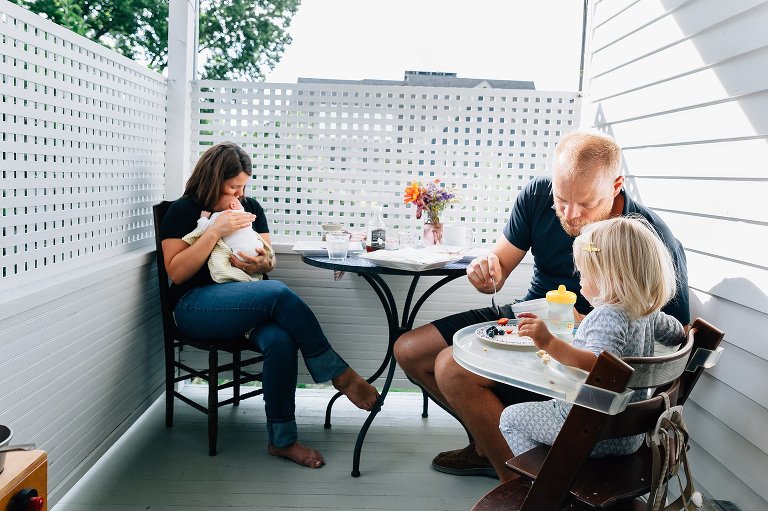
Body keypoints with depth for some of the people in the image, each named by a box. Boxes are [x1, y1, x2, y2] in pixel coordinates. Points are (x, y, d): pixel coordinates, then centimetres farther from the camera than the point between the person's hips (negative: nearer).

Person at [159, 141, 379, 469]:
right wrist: (215, 231, -15)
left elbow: (270, 259, 17)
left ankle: (282, 439, -21)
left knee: (281, 339, -32)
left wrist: (264, 264, -9)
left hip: (247, 301, 5)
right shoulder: (184, 211, 3)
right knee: (279, 293, -33)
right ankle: (338, 374, -23)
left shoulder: (250, 207, 16)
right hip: (197, 305, -4)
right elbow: (176, 272, -7)